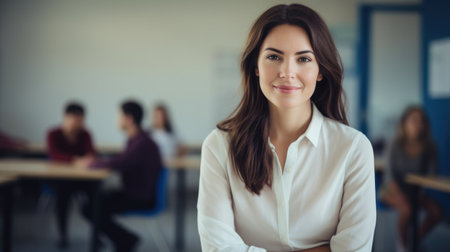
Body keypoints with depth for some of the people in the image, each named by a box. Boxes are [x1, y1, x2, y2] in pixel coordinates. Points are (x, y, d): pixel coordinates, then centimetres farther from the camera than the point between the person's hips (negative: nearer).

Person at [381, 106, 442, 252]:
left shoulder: (429, 148, -6)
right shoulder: (396, 147, -13)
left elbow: (431, 173, -5)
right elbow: (390, 175, -14)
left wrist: (420, 191, -21)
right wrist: (401, 196, -26)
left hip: (415, 190, 4)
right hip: (393, 190, -4)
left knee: (437, 211, -19)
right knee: (406, 209, -33)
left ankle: (417, 240, 6)